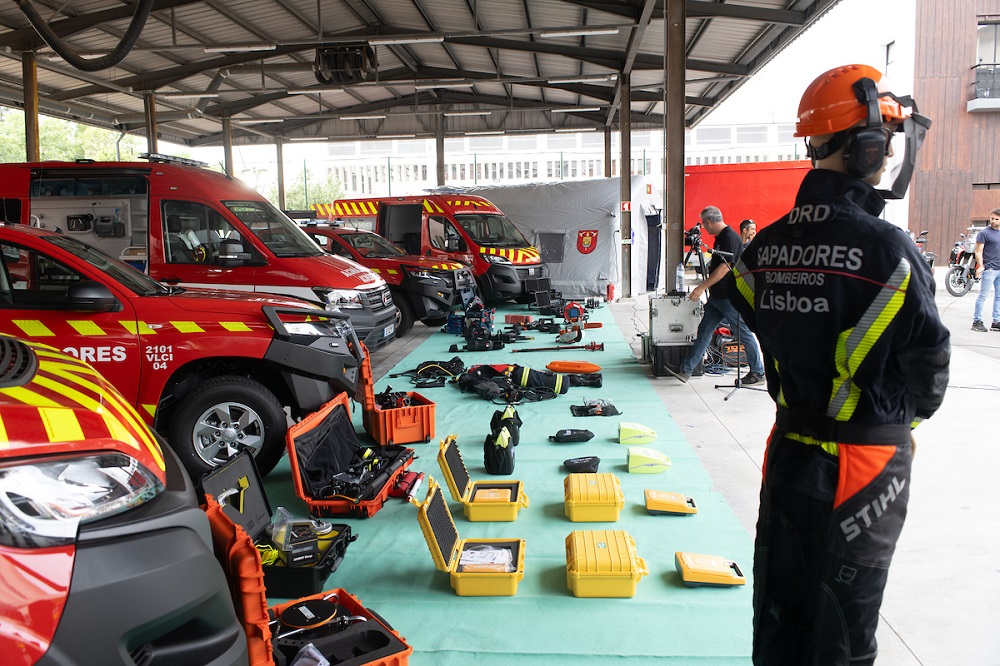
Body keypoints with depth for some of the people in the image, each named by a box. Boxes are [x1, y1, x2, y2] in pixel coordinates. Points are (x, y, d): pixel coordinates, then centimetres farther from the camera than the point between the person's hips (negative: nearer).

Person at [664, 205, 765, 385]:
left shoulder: (730, 237, -17)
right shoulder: (720, 237, 13)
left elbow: (725, 267, -23)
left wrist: (702, 287, -22)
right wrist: (705, 287, 24)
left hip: (730, 296, -10)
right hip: (717, 296, 10)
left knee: (744, 334, 2)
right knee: (704, 330, 7)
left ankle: (758, 372, 15)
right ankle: (685, 370, 9)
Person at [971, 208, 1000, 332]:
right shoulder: (984, 233, -5)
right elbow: (978, 251, -9)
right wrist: (980, 266, -22)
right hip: (989, 269, -6)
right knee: (983, 296, -4)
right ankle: (977, 321, 0)